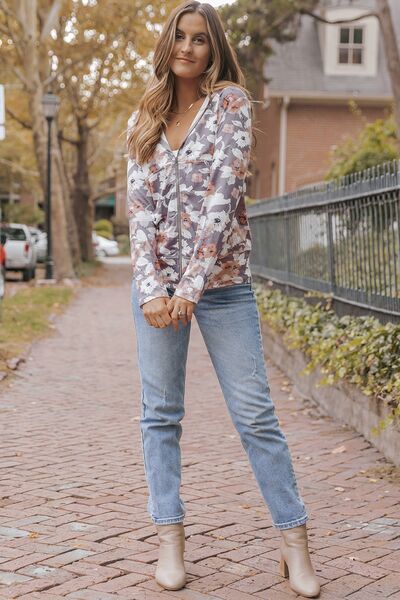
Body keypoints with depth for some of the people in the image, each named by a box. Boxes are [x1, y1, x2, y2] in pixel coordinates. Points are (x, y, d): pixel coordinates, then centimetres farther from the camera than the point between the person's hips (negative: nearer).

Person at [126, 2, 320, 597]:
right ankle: (170, 539, 14)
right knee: (160, 414, 5)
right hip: (156, 281, 4)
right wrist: (152, 288, -13)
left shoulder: (232, 102, -2)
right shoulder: (144, 119, 9)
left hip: (222, 281, -3)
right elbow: (141, 204, 1)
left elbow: (223, 192, -14)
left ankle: (295, 542, 5)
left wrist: (193, 284, -21)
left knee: (256, 413, -3)